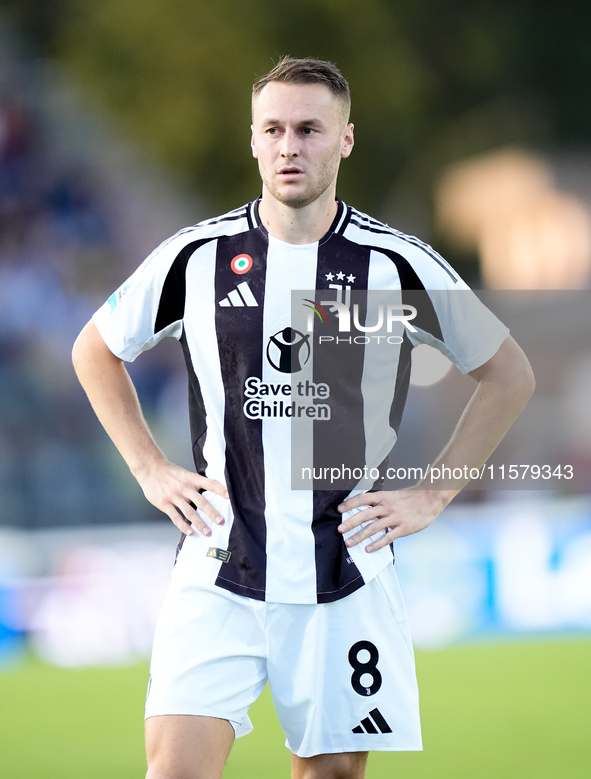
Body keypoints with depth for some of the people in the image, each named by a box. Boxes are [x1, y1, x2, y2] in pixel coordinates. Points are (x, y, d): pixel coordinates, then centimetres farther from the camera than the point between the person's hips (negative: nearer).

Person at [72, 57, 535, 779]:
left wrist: (432, 494, 5)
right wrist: (151, 470, 9)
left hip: (346, 576, 0)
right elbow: (96, 350, 18)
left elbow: (508, 374, 11)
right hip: (218, 570, 0)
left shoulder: (398, 264, -1)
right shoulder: (197, 256, 1)